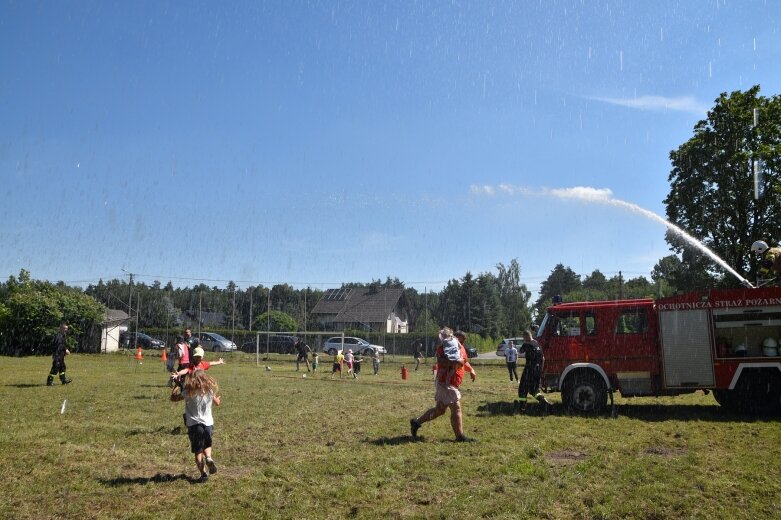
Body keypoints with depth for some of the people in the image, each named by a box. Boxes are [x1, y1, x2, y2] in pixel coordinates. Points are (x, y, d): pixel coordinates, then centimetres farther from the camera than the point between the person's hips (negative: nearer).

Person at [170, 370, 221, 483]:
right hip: (208, 424, 3)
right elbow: (217, 403, 16)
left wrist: (177, 386, 14)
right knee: (207, 445, 25)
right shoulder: (210, 391, -1)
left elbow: (173, 397, 0)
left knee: (198, 451, 6)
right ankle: (209, 458, -4)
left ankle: (203, 474, -1)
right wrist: (219, 399, 39)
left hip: (194, 425, -3)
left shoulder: (188, 393, -11)